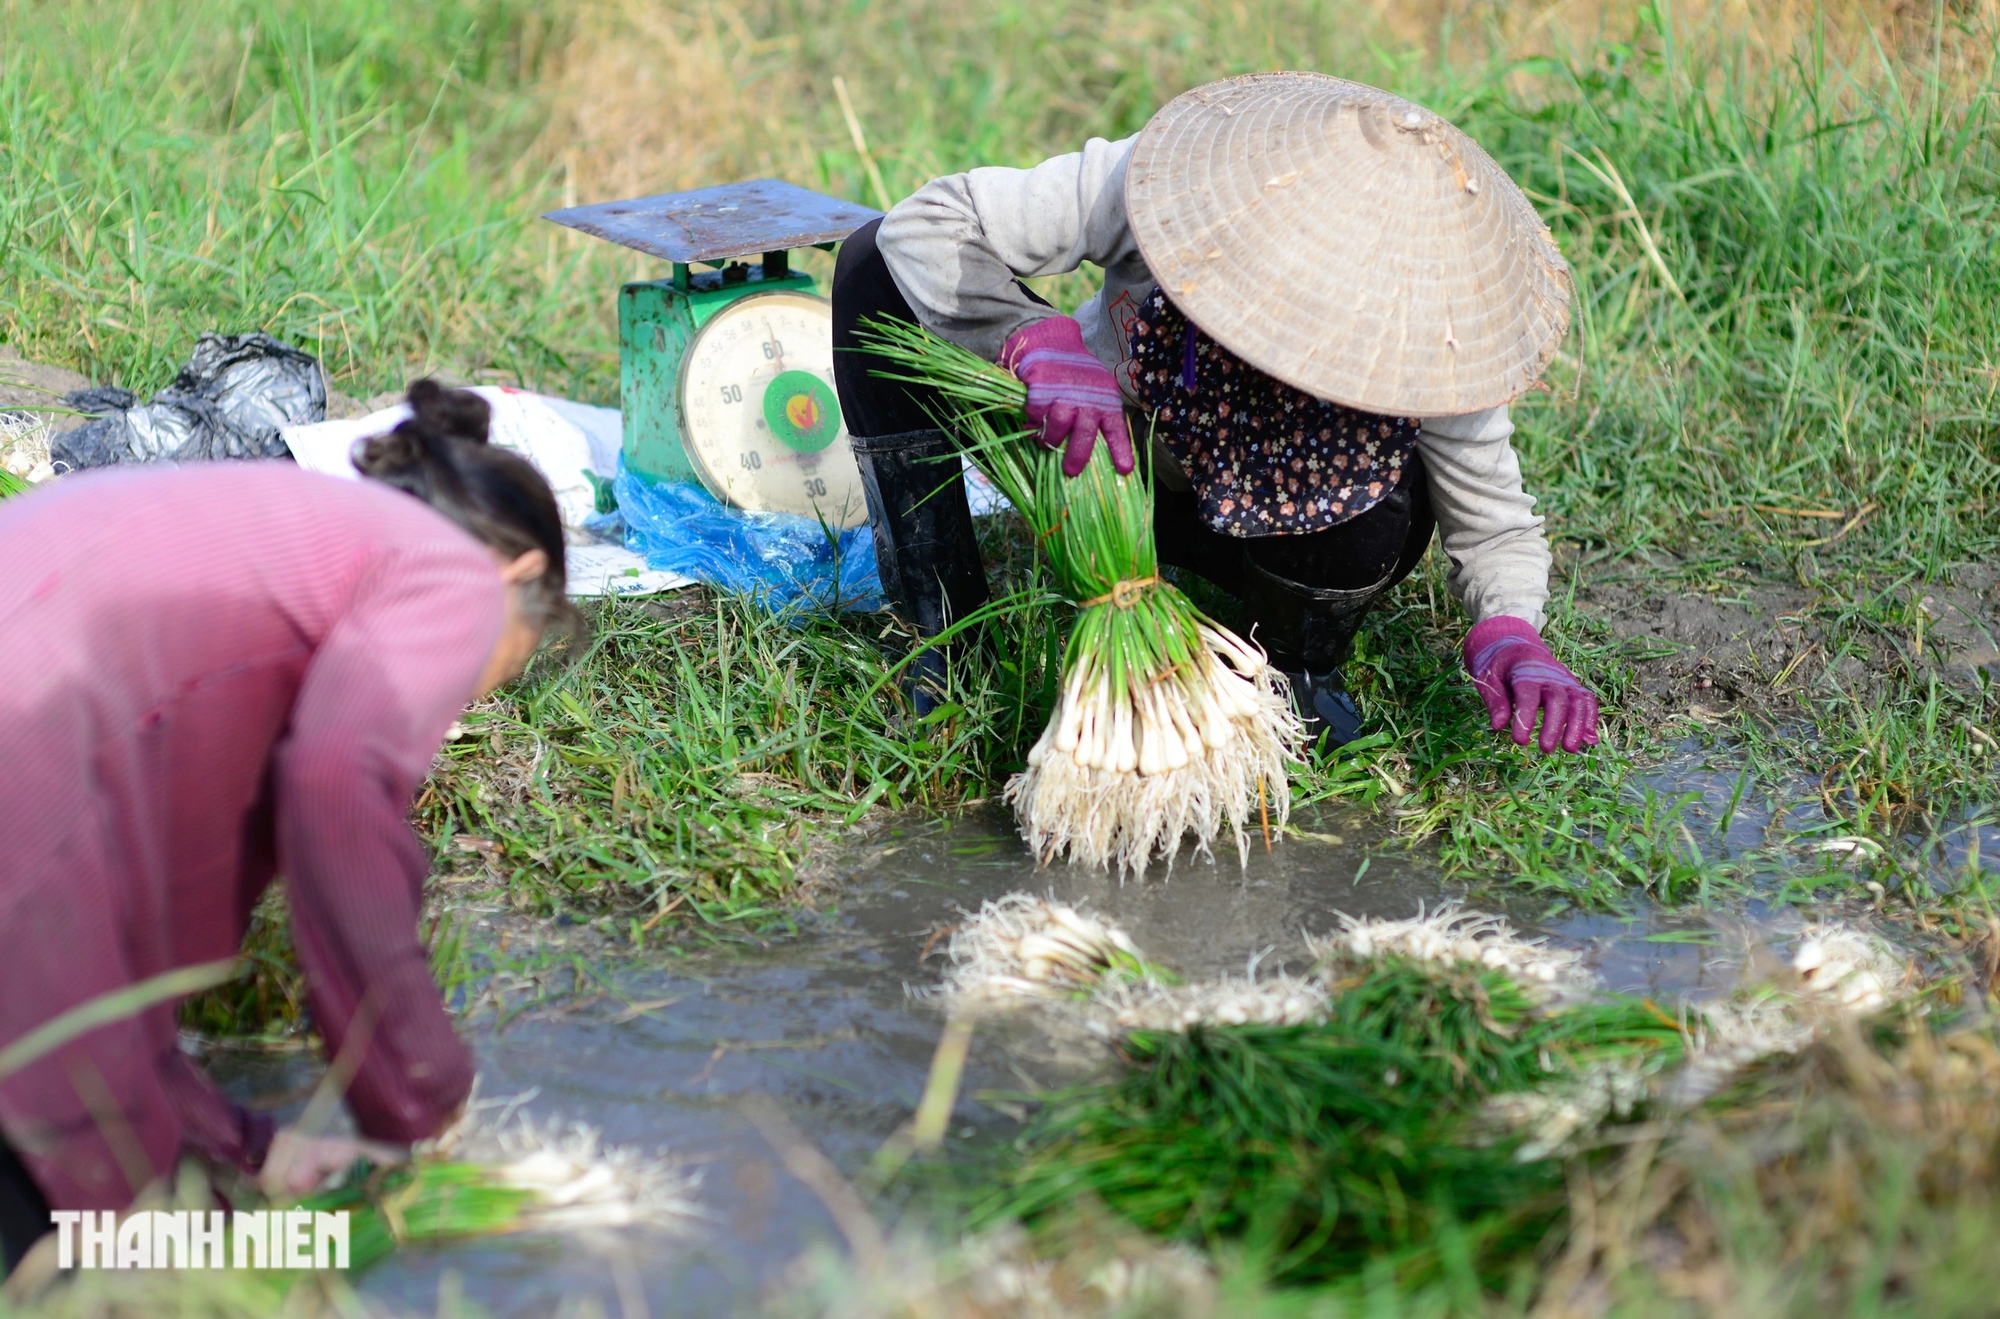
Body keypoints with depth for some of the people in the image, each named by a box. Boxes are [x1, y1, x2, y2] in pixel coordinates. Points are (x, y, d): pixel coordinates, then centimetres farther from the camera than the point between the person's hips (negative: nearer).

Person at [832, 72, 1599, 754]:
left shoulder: (1433, 336, -32)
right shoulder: (1147, 184, -37)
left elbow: (1493, 526, -19)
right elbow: (925, 223, -30)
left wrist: (1509, 638, -41)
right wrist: (1042, 343, -46)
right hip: (1085, 446, 1)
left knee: (1379, 511, -39)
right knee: (876, 267, -21)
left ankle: (1295, 666, 0)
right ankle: (946, 636, -15)